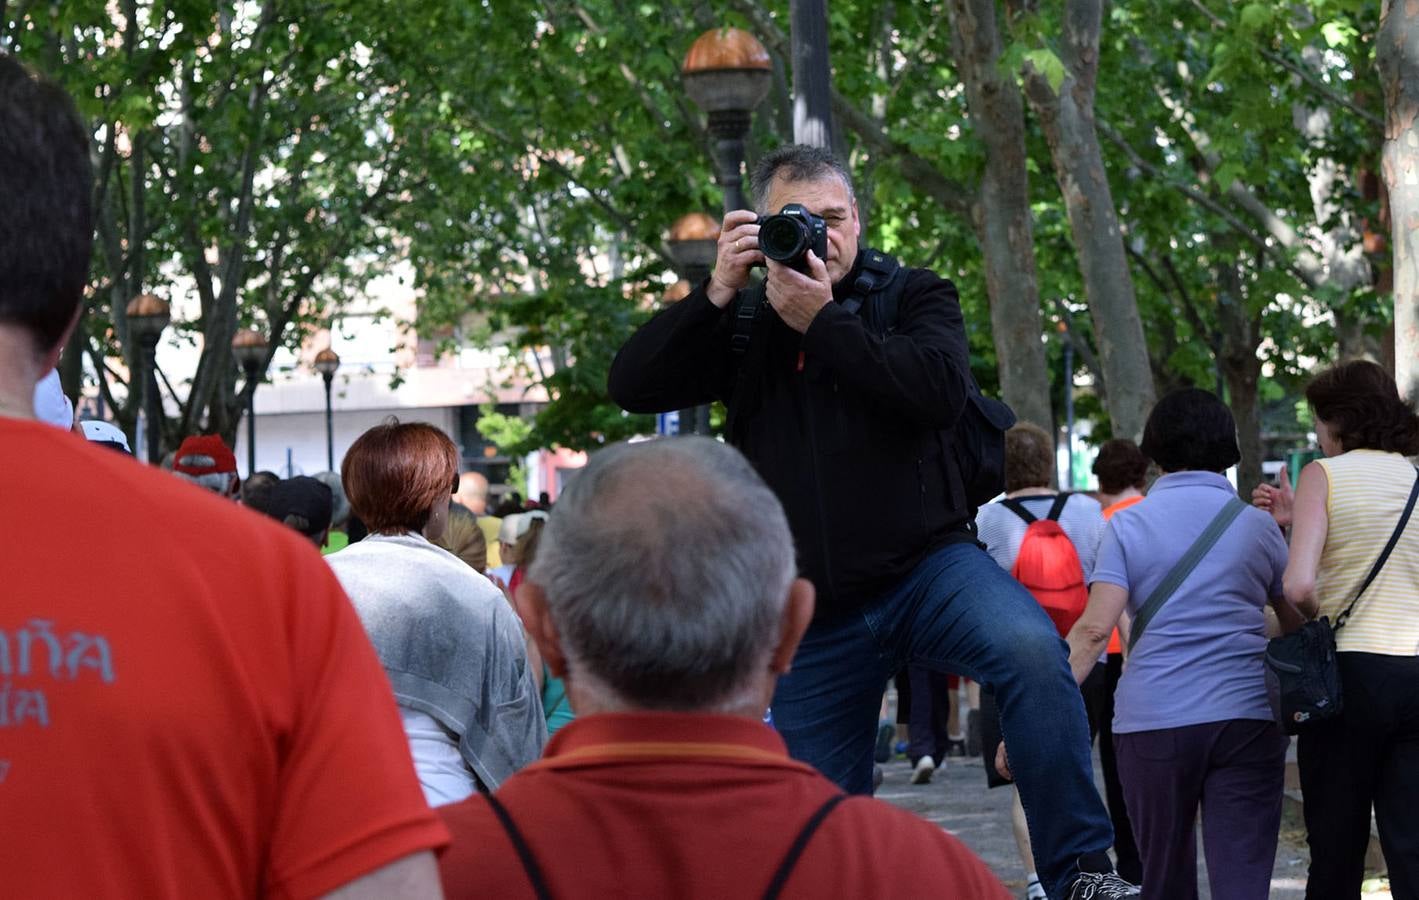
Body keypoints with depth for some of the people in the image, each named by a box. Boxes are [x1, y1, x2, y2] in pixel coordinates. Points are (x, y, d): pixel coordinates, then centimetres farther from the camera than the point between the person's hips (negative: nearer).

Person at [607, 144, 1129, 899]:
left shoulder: (913, 297, 4)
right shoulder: (745, 324, 11)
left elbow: (942, 390, -17)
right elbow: (632, 386, -1)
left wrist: (823, 321, -16)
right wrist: (718, 292, -10)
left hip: (924, 566, -3)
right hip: (817, 612, 3)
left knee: (1031, 648, -34)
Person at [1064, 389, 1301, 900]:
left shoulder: (1128, 526, 2)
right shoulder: (1256, 526, 7)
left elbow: (1093, 632, -9)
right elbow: (1299, 623, 14)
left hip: (1153, 722, 0)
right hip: (1247, 718, 0)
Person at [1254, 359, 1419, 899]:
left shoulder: (1324, 475, -3)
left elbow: (1299, 586, -15)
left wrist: (1319, 619, 4)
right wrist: (1298, 520, 15)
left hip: (1351, 672, -4)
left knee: (1336, 852, 6)